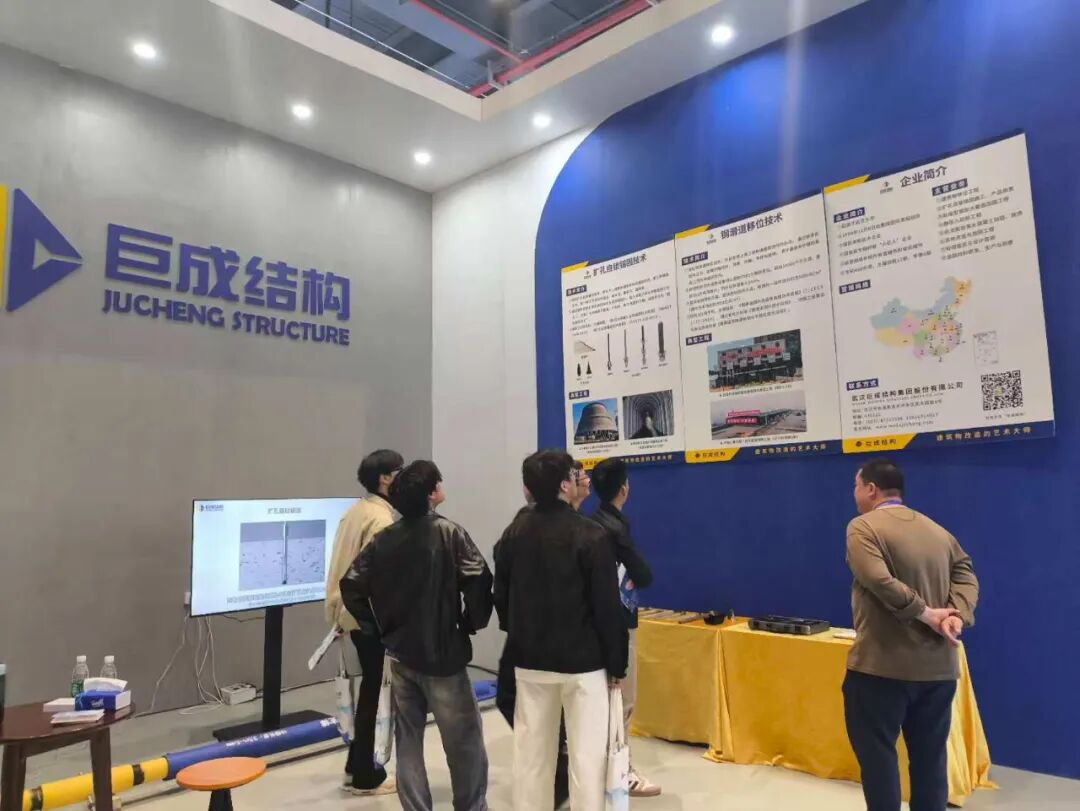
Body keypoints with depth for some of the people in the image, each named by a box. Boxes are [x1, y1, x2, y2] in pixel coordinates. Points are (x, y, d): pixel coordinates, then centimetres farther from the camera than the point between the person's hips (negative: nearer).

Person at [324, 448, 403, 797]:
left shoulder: (354, 511, 9)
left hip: (351, 611, 9)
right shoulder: (381, 518, -18)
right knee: (375, 692, 3)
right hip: (372, 615, -9)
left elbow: (345, 564, 13)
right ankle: (364, 776, 16)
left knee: (370, 687, 20)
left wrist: (339, 612, 18)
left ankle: (357, 766, 31)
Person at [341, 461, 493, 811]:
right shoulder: (448, 533, -13)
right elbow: (479, 580, -24)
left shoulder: (384, 538, 1)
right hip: (442, 654, -5)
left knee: (407, 741, 15)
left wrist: (381, 626, 8)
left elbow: (351, 585, 0)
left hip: (400, 654, 5)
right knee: (465, 742, 10)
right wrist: (473, 623, -8)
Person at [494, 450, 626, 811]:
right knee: (586, 752, 5)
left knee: (531, 749, 16)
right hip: (582, 660, -5)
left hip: (529, 658, 5)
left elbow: (501, 595, 9)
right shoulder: (589, 535, -15)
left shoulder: (514, 533, 1)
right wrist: (617, 664, -3)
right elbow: (607, 607, -13)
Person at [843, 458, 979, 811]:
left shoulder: (863, 527, -10)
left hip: (880, 667, -7)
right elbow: (966, 574, 4)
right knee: (930, 757, 16)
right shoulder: (938, 531, 13)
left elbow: (879, 581, -23)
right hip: (938, 667, 7)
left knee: (877, 754, 4)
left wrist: (925, 613, -14)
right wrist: (957, 614, -9)